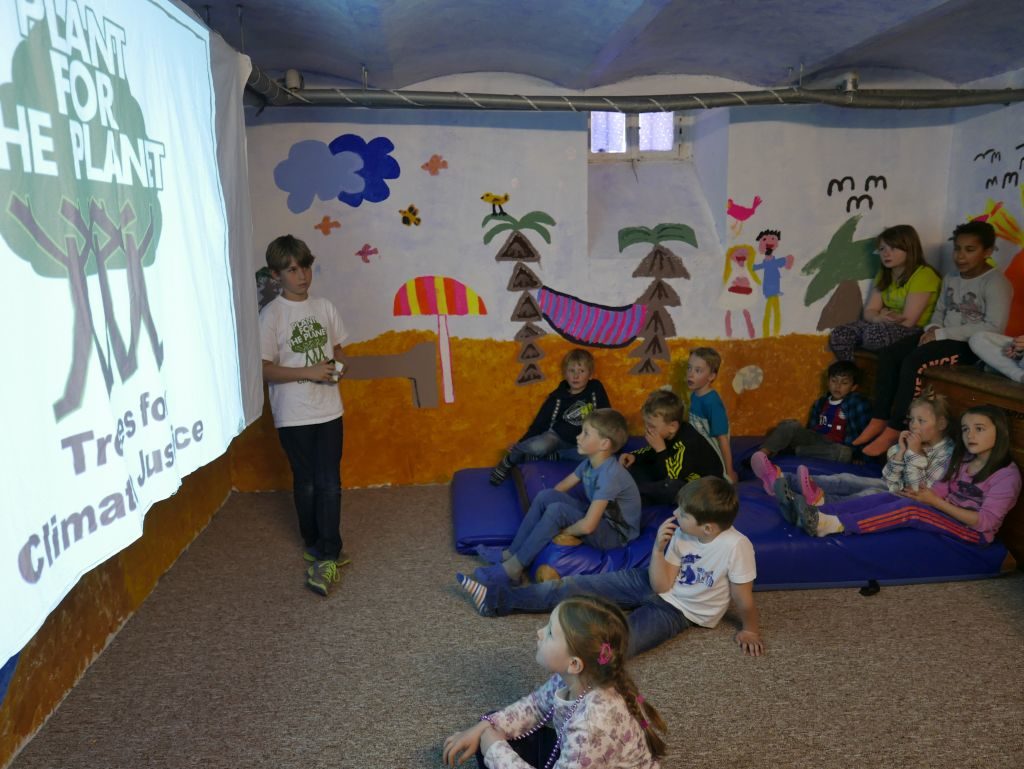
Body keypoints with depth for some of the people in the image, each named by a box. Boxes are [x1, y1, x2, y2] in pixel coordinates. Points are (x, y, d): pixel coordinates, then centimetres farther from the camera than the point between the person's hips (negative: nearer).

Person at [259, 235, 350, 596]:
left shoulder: (324, 307, 4)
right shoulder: (271, 315, -9)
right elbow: (264, 369, -11)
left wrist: (336, 365, -4)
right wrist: (308, 372, -20)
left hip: (329, 410, 3)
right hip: (294, 416, -3)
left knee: (329, 483, -1)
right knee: (306, 483, 10)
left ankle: (325, 556, 5)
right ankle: (322, 549, 27)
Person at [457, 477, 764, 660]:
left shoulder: (736, 546, -29)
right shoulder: (682, 534, -10)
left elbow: (743, 598, -16)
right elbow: (661, 584, -8)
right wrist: (658, 548, -21)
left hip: (678, 610, -5)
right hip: (652, 585, 5)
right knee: (575, 586, -1)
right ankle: (498, 599, 8)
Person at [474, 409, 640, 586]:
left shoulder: (609, 475, -29)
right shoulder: (590, 462, -1)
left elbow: (587, 526, -32)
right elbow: (560, 489, 9)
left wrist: (560, 531, -16)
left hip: (615, 534, -8)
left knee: (557, 510, -29)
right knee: (546, 496, -10)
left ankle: (514, 567, -16)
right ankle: (510, 553, -4)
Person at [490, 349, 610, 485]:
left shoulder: (596, 389, -5)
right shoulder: (558, 396, -6)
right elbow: (540, 422, -1)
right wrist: (520, 444, -3)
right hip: (557, 437, -2)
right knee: (538, 447, -38)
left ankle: (554, 455, -24)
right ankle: (510, 459, -6)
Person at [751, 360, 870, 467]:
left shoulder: (858, 403, 1)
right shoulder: (820, 403, 15)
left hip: (836, 447, -4)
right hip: (814, 439, 4)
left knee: (845, 454, -38)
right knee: (789, 425, -20)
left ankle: (794, 449, -35)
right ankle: (763, 453, -45)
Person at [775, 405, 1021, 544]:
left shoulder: (1007, 474, -8)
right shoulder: (963, 460, 15)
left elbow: (985, 521, -16)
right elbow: (942, 490, 6)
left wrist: (936, 502, -17)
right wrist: (924, 494, -16)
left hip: (974, 531, -7)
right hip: (947, 515, 7)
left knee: (909, 508, -31)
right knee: (888, 498, -17)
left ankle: (829, 524, -48)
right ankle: (813, 513, -35)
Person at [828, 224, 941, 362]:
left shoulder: (924, 275, -11)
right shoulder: (883, 274, 15)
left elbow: (907, 321, -17)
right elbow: (869, 311, 5)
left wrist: (884, 316, -1)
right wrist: (878, 318, -18)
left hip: (914, 331, -7)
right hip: (883, 325, 7)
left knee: (873, 334, -37)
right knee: (838, 335, -17)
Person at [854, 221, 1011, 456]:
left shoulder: (996, 282, -11)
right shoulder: (950, 278, 13)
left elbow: (994, 327, -21)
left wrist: (943, 333, -21)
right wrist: (932, 330, -3)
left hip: (971, 344, -8)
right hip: (944, 338, 8)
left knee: (913, 361, -30)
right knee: (888, 353, -14)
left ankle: (894, 430, -25)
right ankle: (879, 419, -13)